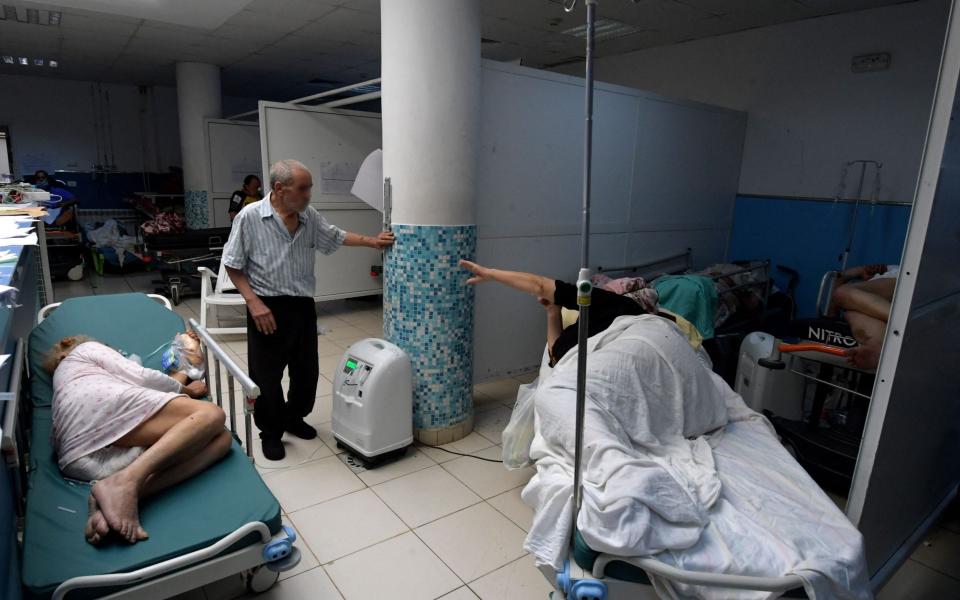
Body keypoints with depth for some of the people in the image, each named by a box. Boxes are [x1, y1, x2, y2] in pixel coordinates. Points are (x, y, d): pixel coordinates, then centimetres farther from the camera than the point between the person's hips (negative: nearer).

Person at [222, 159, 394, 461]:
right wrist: (253, 302, -17)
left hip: (303, 306, 5)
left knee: (307, 370, 14)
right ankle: (270, 432, 25)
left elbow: (335, 237, 18)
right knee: (267, 376, 6)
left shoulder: (309, 216, 1)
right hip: (267, 309, -5)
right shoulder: (250, 217, -13)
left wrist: (371, 241, 11)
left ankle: (294, 418, 38)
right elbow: (233, 265, -9)